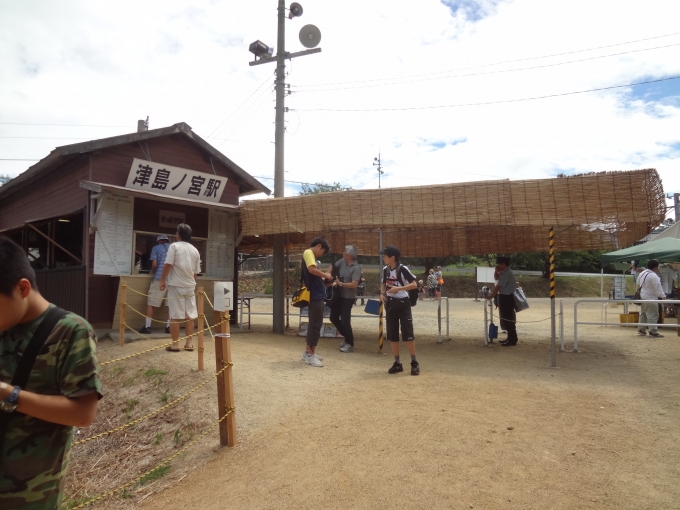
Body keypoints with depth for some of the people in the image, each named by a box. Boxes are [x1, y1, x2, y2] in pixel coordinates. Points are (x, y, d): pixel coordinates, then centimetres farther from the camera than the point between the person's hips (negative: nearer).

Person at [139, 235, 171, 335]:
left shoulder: (156, 248, 10)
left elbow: (154, 264, 1)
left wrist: (153, 272, 20)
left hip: (160, 278, -3)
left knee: (150, 303, 4)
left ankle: (147, 327, 0)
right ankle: (168, 326, 6)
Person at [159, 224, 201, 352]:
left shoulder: (174, 246, -5)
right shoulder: (195, 250, 10)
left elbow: (168, 265, -12)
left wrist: (162, 281, -2)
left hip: (176, 285, -4)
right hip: (190, 286, 5)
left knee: (175, 316, -1)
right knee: (190, 316, 8)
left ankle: (175, 344, 2)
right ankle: (189, 343, 12)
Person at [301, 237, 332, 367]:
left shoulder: (311, 255, 19)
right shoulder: (308, 253, -10)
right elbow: (312, 269, -27)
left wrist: (324, 280, 9)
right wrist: (325, 275, -13)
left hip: (317, 295, 10)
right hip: (314, 296, -10)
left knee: (315, 324, 16)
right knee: (315, 325, -5)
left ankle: (308, 352, 25)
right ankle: (310, 355, 3)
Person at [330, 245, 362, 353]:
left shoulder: (356, 268, -19)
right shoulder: (342, 261, 0)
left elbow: (354, 284, -26)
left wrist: (340, 283, -21)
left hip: (348, 298, -8)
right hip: (339, 295, 8)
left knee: (345, 320, -4)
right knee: (333, 317, 14)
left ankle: (350, 345, 14)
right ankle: (347, 336, 33)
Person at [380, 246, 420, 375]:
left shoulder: (403, 269, -15)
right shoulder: (385, 270, 3)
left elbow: (414, 284, -17)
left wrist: (398, 288, -26)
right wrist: (382, 293, -1)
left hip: (403, 303, -6)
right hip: (390, 304, 6)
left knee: (408, 334, -6)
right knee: (392, 335, 7)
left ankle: (414, 363, 7)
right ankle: (397, 363, 17)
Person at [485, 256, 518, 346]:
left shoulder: (507, 273, -19)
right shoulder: (504, 272, 11)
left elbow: (498, 286, -19)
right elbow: (496, 277, 26)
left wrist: (491, 296, -12)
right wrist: (497, 271, 6)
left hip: (507, 298, -10)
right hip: (505, 297, 10)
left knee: (509, 319, -5)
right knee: (506, 319, 15)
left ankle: (512, 340, 0)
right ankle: (511, 338, 23)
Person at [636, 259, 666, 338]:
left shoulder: (642, 273, 7)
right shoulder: (654, 276, -20)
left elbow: (638, 284, 19)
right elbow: (658, 287, -25)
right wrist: (663, 296, -25)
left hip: (642, 297, 9)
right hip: (650, 298, -9)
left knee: (643, 313, 18)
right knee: (653, 315, -4)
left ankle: (641, 329, 23)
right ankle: (653, 332, -3)